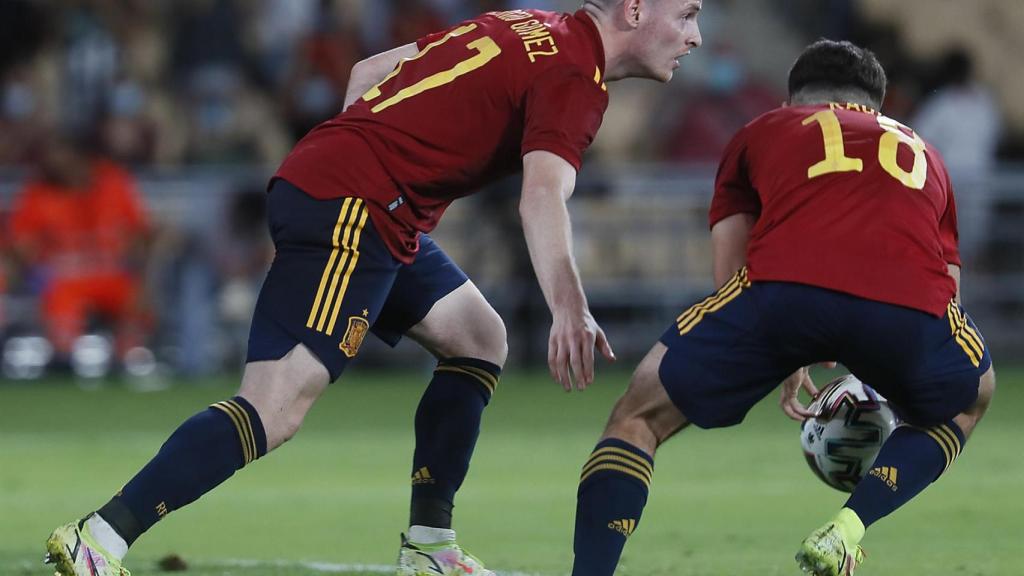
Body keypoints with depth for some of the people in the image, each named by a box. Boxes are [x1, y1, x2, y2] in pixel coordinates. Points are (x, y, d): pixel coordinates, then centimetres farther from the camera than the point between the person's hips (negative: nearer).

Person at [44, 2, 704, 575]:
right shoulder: (574, 78, -8)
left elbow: (370, 70, 23)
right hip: (349, 211, -10)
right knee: (277, 407, -18)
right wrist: (570, 310, -39)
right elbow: (543, 197, -27)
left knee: (480, 340, 18)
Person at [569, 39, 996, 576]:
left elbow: (730, 279, 29)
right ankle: (848, 527, 13)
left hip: (784, 288, -1)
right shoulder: (922, 153, 39)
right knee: (967, 402, 34)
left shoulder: (760, 133, 33)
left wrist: (784, 367, 44)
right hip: (910, 305, 1)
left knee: (639, 418, 18)